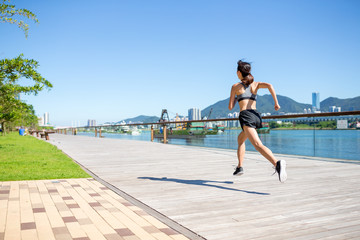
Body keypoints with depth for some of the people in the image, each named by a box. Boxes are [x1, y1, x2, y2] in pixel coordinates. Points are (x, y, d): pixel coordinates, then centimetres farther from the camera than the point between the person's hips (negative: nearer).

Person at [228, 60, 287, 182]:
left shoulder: (235, 86, 9)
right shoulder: (255, 84, 18)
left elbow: (230, 107, 9)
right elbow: (269, 85, -3)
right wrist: (276, 102, -3)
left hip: (246, 116, -6)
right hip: (256, 115, 7)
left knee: (258, 145, -23)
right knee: (240, 139, 29)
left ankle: (277, 163, -47)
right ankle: (240, 167, 27)